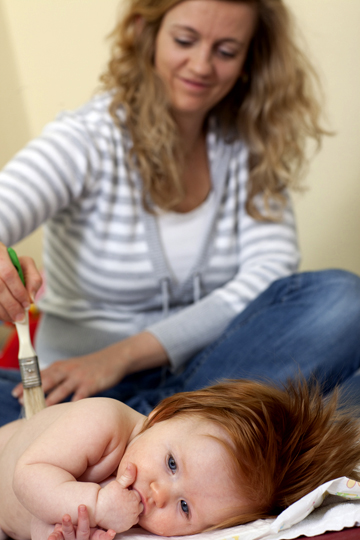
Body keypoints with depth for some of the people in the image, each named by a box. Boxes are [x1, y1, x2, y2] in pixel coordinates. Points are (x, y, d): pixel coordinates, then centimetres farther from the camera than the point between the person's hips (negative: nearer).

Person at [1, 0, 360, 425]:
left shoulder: (249, 150, 2)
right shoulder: (87, 139, -8)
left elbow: (272, 270, -10)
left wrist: (124, 354, -20)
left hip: (200, 373, 4)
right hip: (78, 391, -3)